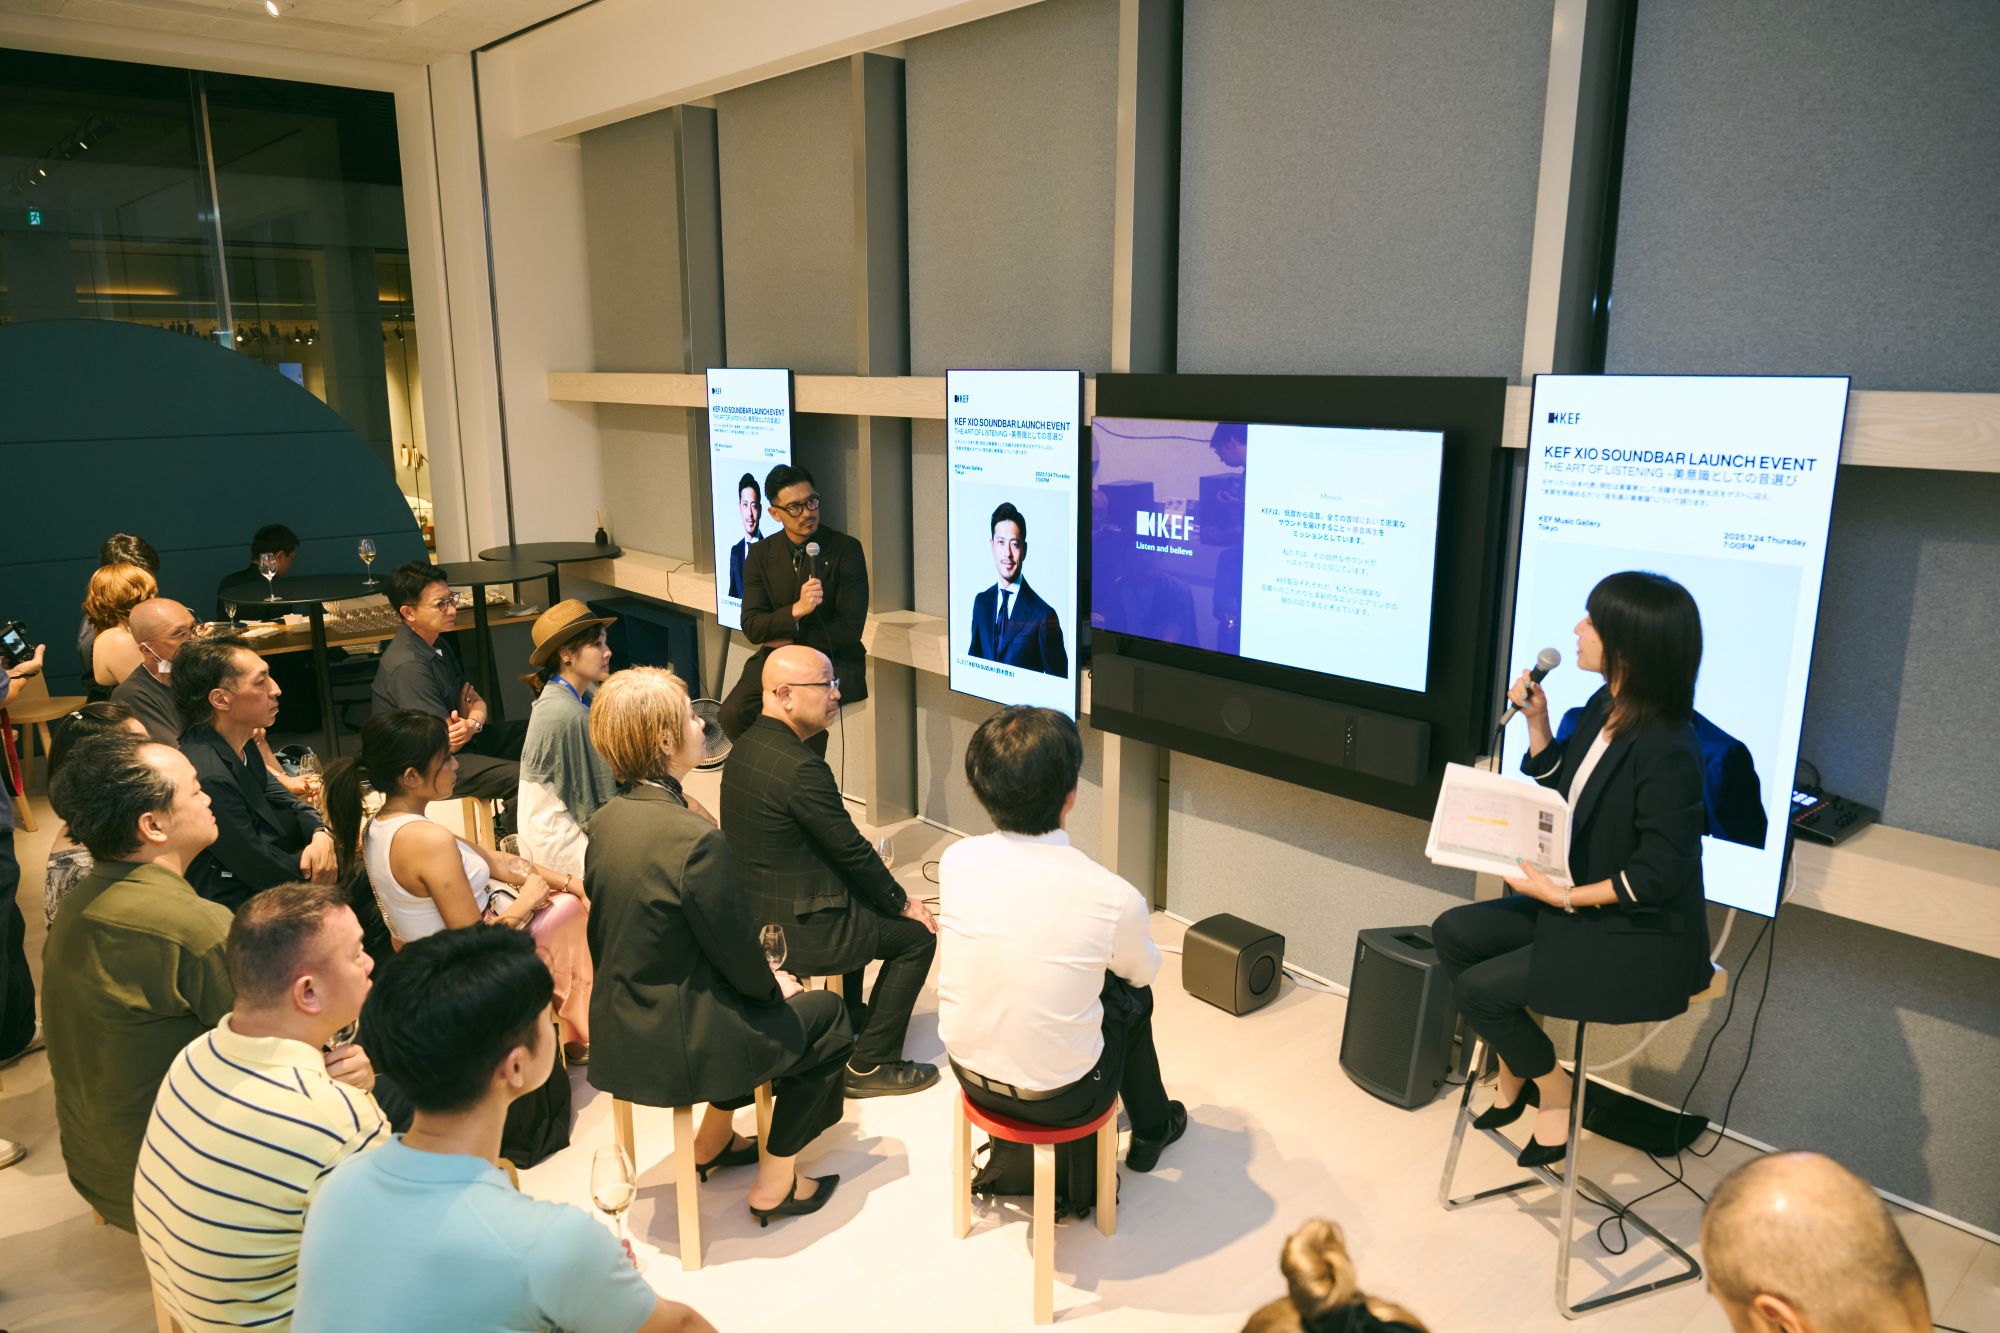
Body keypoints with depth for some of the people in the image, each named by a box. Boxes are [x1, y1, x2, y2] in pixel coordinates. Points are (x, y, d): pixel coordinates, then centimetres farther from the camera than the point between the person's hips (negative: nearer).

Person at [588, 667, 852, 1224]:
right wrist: (772, 985, 5)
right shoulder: (696, 838, -28)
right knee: (826, 1016, 14)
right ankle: (775, 1185, 21)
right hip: (676, 1045, -8)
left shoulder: (605, 821, -2)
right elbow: (737, 953, -19)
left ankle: (712, 1141, 39)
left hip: (621, 1026, 8)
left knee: (762, 997, 29)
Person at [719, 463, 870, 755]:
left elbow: (850, 629, -10)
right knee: (733, 714, -22)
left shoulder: (846, 549, -6)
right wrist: (796, 610, -22)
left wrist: (790, 640, -8)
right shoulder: (761, 554, 4)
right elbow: (751, 626, -4)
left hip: (834, 660, -3)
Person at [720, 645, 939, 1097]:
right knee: (917, 935, 5)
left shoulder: (747, 744, 3)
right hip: (792, 930, -10)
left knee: (861, 901, 32)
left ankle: (849, 1020, 44)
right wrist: (903, 903, -3)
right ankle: (870, 1065, 12)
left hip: (752, 911, 10)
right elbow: (852, 850, -18)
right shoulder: (801, 767, -27)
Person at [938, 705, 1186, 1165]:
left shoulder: (955, 862, -16)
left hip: (969, 1073, 3)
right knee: (1133, 994, 24)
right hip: (1060, 1099, -3)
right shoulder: (1115, 899, -25)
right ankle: (1151, 1130, 48)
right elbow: (1144, 971, -2)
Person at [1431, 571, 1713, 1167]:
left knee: (1480, 988, -13)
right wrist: (1535, 720, 1)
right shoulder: (1603, 708, 0)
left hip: (1640, 939, -9)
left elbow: (1659, 874, -25)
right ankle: (1512, 1074, 21)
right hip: (1579, 903, 9)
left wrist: (1563, 896, -20)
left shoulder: (1665, 752, -28)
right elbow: (1558, 789, 14)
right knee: (1453, 933, 4)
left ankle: (1553, 1093, 15)